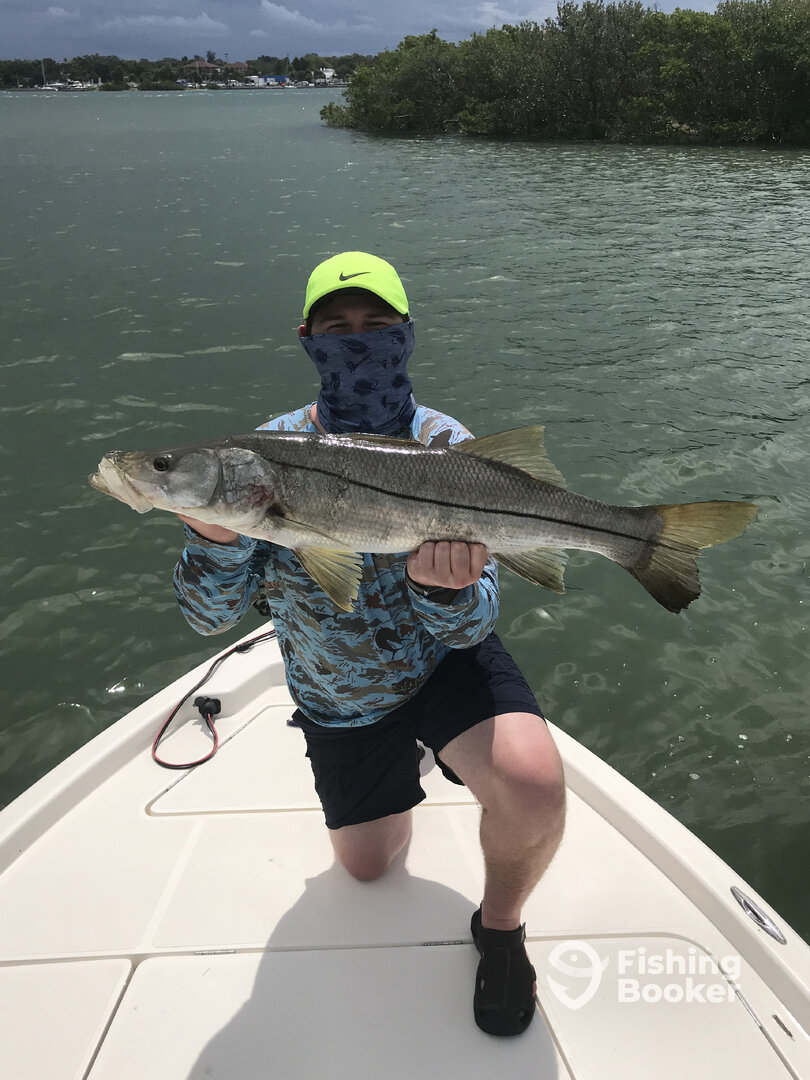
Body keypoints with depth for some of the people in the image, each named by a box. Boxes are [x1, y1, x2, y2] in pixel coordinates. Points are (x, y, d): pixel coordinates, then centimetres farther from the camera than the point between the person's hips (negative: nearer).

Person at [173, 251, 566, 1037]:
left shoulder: (449, 450, -18)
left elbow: (469, 628, -20)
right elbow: (210, 617, -18)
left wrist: (442, 587, -44)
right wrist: (216, 534, -40)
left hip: (446, 663, -2)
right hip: (339, 700, 2)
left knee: (531, 790, -31)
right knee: (367, 866, 19)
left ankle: (500, 926, 3)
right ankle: (396, 774, 53)